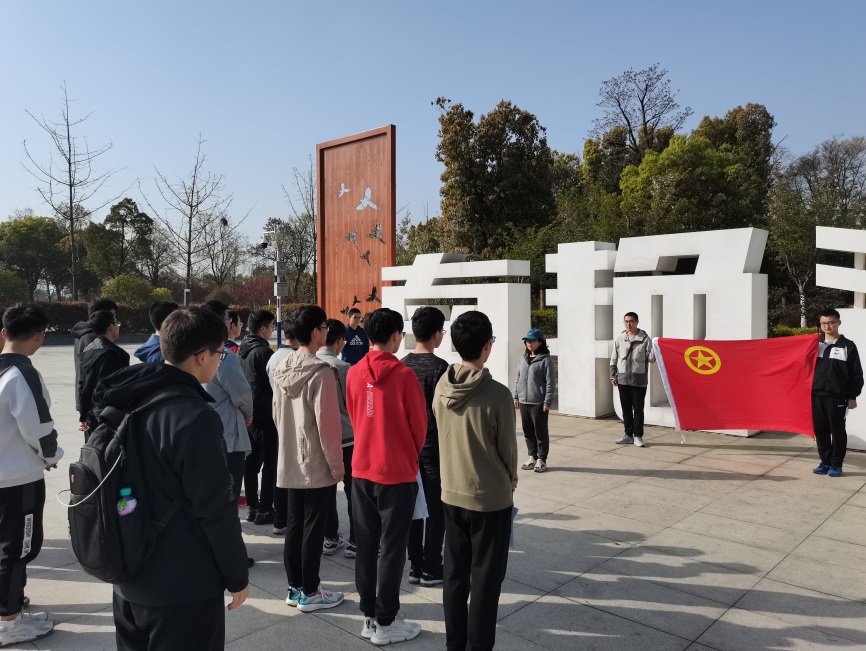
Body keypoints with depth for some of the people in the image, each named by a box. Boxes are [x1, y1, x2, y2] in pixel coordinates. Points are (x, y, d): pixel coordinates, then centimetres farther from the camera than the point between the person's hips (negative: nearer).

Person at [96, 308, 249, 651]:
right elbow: (216, 509, -22)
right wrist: (237, 575, -8)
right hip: (183, 587, -8)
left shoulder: (126, 403, -1)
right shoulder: (195, 417, -26)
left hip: (128, 576, 8)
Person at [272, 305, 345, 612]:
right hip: (318, 466, -7)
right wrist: (337, 466, -10)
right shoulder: (321, 373, -20)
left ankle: (295, 587, 27)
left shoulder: (281, 370, 3)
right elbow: (328, 425, -19)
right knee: (313, 529, 4)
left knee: (294, 525, 15)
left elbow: (277, 416, 12)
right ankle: (309, 593, 15)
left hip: (290, 464, 7)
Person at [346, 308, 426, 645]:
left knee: (366, 545, 14)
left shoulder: (354, 373, -1)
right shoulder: (403, 374, -16)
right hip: (397, 471, -5)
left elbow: (353, 417, 9)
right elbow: (418, 424, -8)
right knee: (391, 548, 6)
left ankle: (369, 616, 25)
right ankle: (386, 623, 15)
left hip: (362, 468, 5)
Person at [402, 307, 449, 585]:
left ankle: (415, 566, 20)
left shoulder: (402, 365, 4)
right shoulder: (439, 367, -14)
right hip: (434, 444, -6)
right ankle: (431, 569, 12)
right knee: (435, 508, 4)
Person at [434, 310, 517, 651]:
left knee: (455, 573, 17)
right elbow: (508, 448, -10)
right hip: (490, 497, -5)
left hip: (451, 493, 6)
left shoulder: (442, 387, -5)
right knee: (486, 578, 9)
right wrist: (511, 479, 10)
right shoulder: (497, 394, -21)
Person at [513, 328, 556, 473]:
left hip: (538, 403, -6)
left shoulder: (546, 360, -9)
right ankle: (532, 456, 25)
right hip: (523, 402, 6)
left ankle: (541, 459, 13)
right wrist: (516, 396, 12)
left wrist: (547, 402, -14)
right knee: (528, 431, 13)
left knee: (541, 432, 3)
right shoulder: (523, 359, 10)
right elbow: (518, 378, 16)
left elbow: (550, 383, -11)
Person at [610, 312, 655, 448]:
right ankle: (628, 435, 21)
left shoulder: (645, 339, -5)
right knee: (626, 409, 10)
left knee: (638, 409, 1)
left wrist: (655, 350, -24)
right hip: (623, 379, 3)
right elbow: (614, 359, 11)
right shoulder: (619, 339, 5)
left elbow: (651, 359, -5)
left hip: (639, 379, -3)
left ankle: (638, 436, 11)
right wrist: (613, 376, 8)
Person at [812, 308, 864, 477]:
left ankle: (836, 464, 14)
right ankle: (825, 462, 20)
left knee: (837, 431, 4)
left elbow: (857, 374, 1)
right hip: (816, 395, 3)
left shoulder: (848, 346, 1)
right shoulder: (815, 343, 10)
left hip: (837, 397, -3)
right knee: (820, 431, 8)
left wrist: (852, 397, -4)